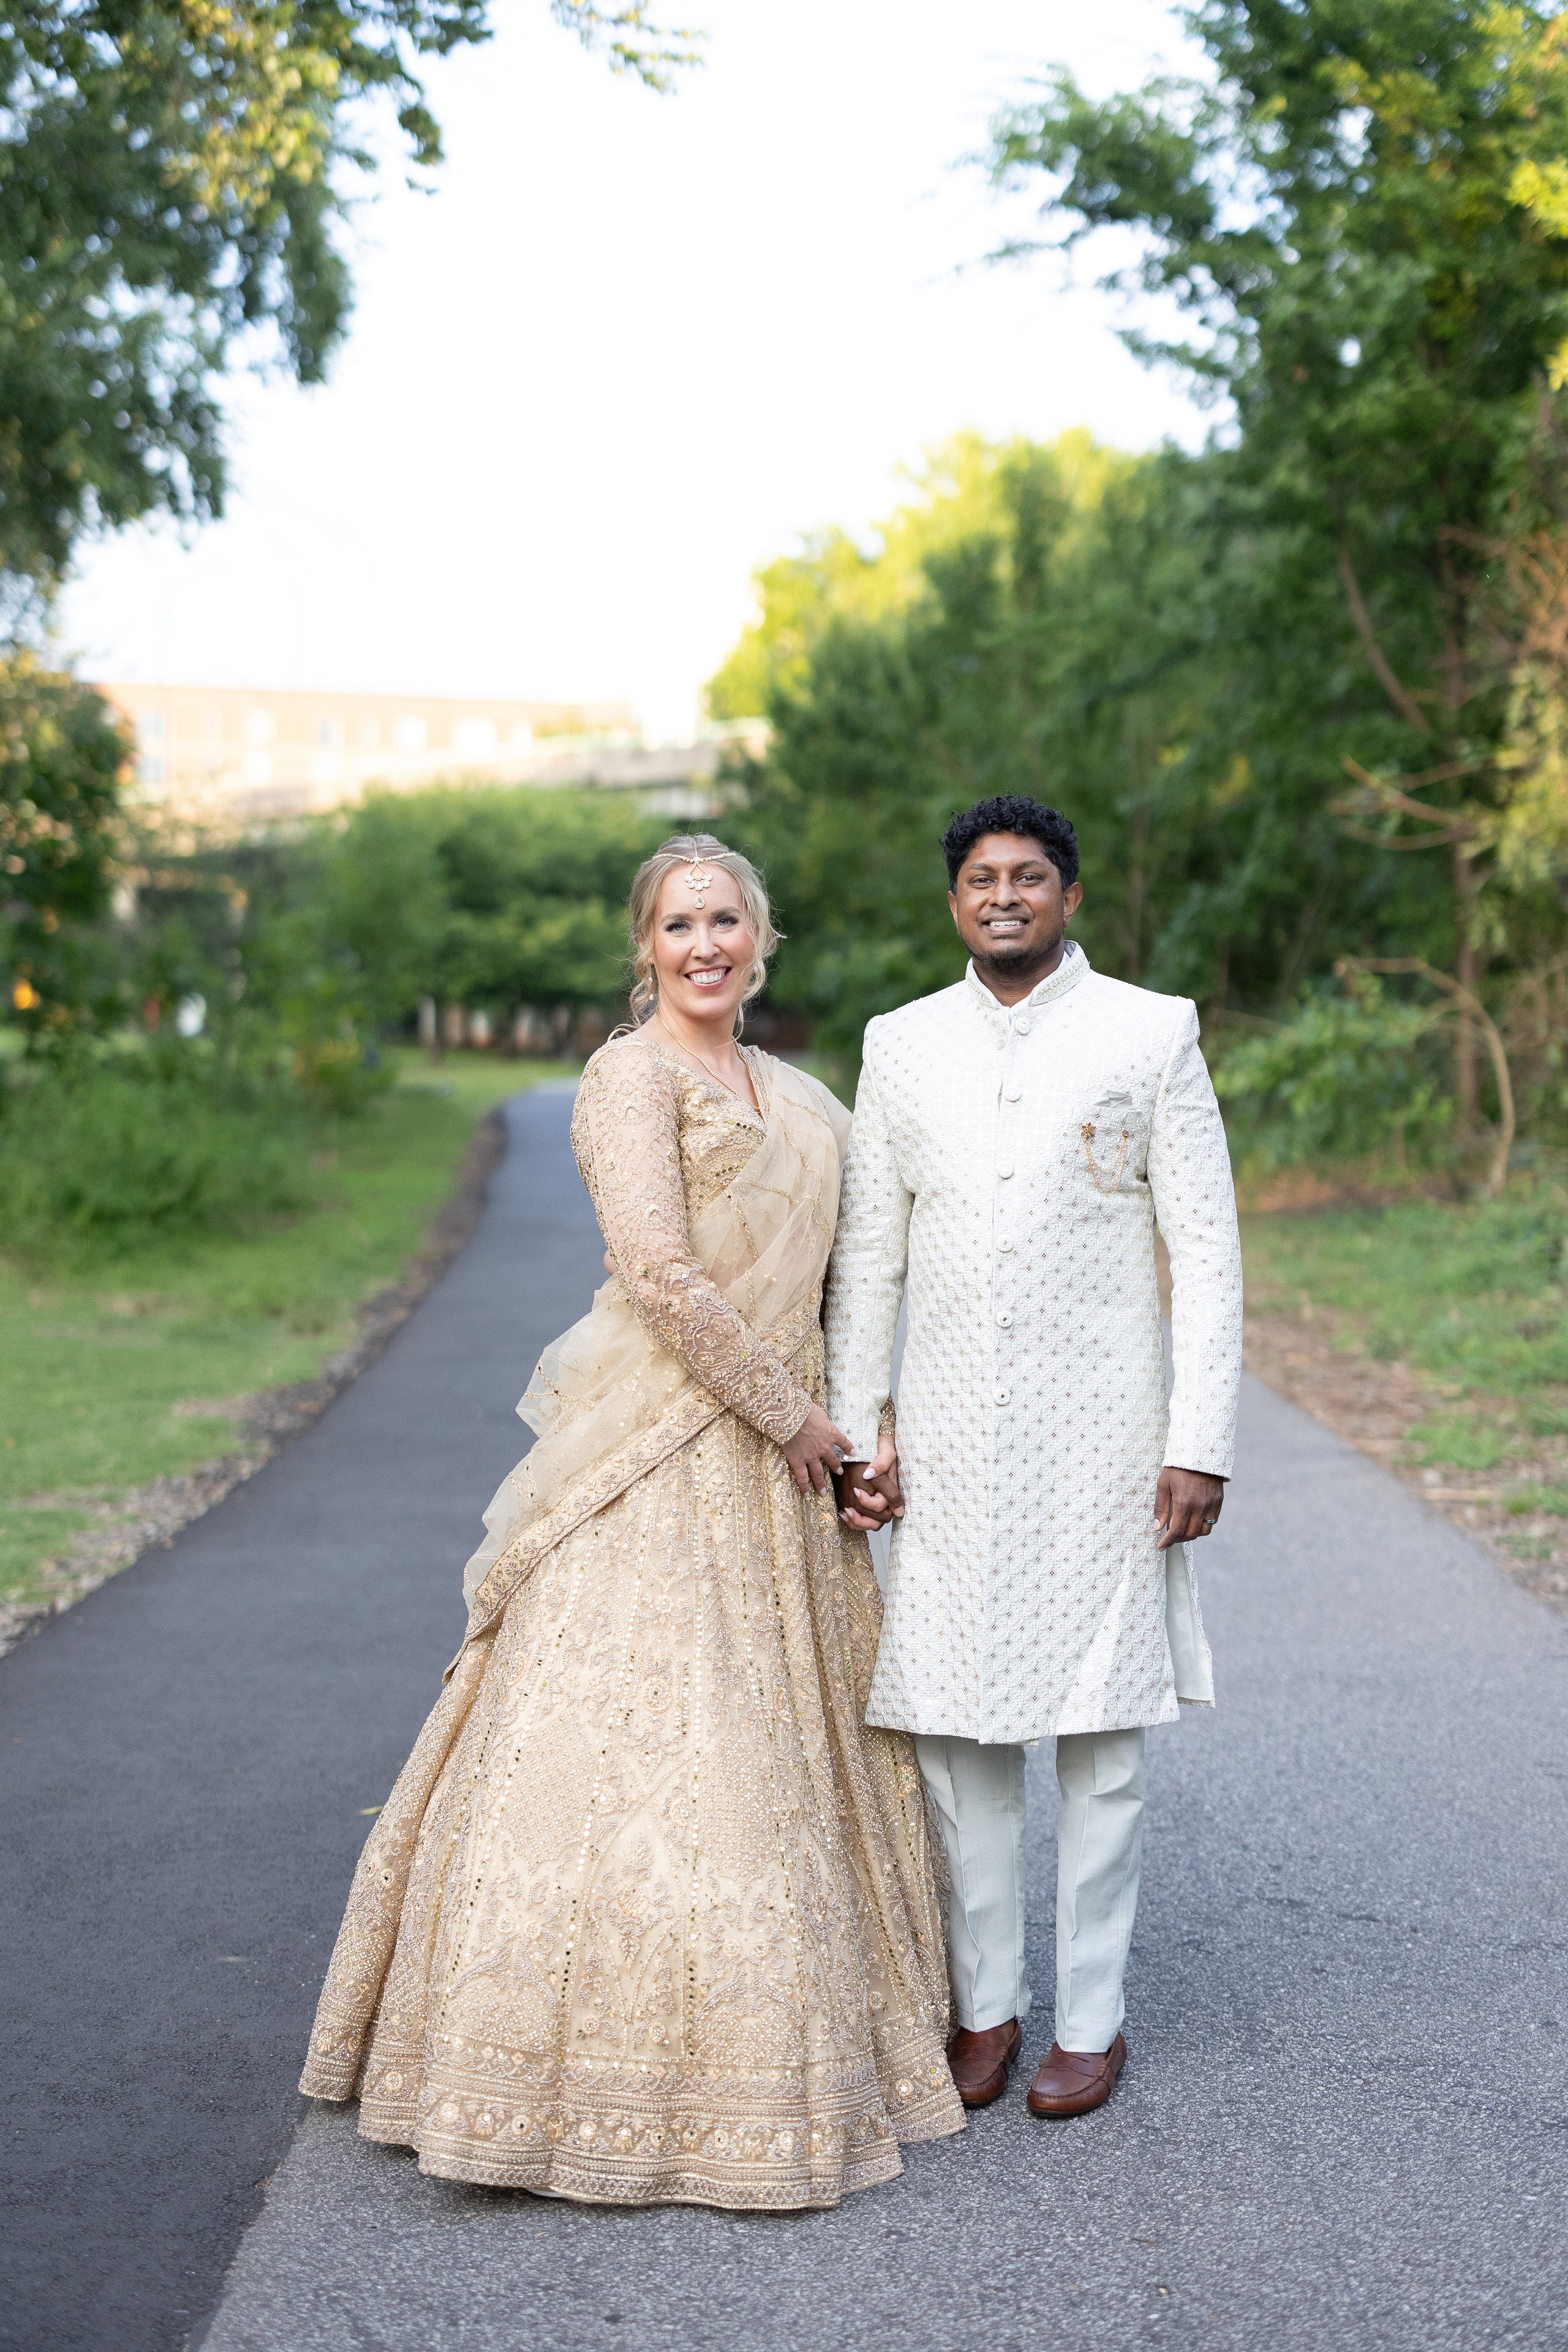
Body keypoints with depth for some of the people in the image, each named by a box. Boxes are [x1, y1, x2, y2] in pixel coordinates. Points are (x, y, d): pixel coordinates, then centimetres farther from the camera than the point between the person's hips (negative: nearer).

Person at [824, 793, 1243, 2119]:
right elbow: (867, 1253, 12)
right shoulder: (903, 1046, 9)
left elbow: (1209, 1250, -1)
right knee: (957, 1735, 6)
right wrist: (858, 1432, 6)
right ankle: (985, 2002, 21)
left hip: (1099, 1448, -2)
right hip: (949, 1448, 3)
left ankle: (1091, 2019, 17)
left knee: (1100, 1738, 4)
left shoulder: (1151, 1035, 0)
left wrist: (1202, 1443, -7)